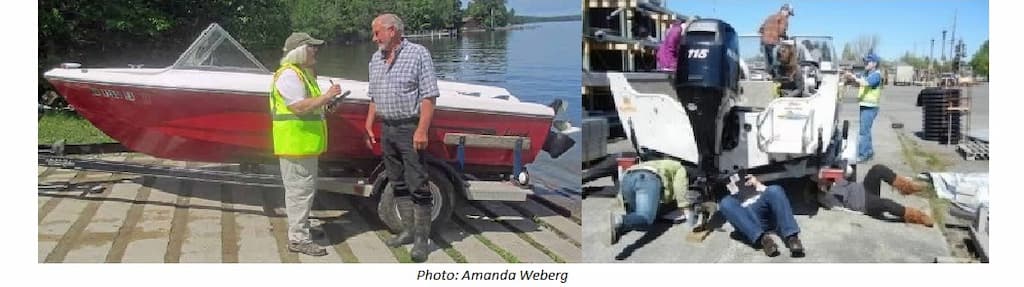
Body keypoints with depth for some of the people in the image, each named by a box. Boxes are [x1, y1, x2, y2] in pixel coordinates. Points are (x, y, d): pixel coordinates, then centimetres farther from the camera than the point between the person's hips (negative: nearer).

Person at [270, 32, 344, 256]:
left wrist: (326, 103, 10)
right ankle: (298, 238, -2)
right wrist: (326, 97, -20)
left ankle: (301, 227, 31)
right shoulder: (289, 75, -16)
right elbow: (300, 107, -25)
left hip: (306, 143, 11)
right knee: (299, 190, -7)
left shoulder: (303, 73, 18)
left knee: (304, 188, 19)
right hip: (295, 143, -11)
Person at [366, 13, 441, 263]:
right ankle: (409, 230, 22)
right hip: (387, 130, 7)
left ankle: (422, 238, 1)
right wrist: (369, 127, 13)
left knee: (417, 185, -5)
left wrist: (422, 131, -19)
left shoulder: (418, 54, -9)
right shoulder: (376, 59, 12)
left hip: (410, 128, -7)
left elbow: (429, 96, -13)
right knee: (398, 184, 12)